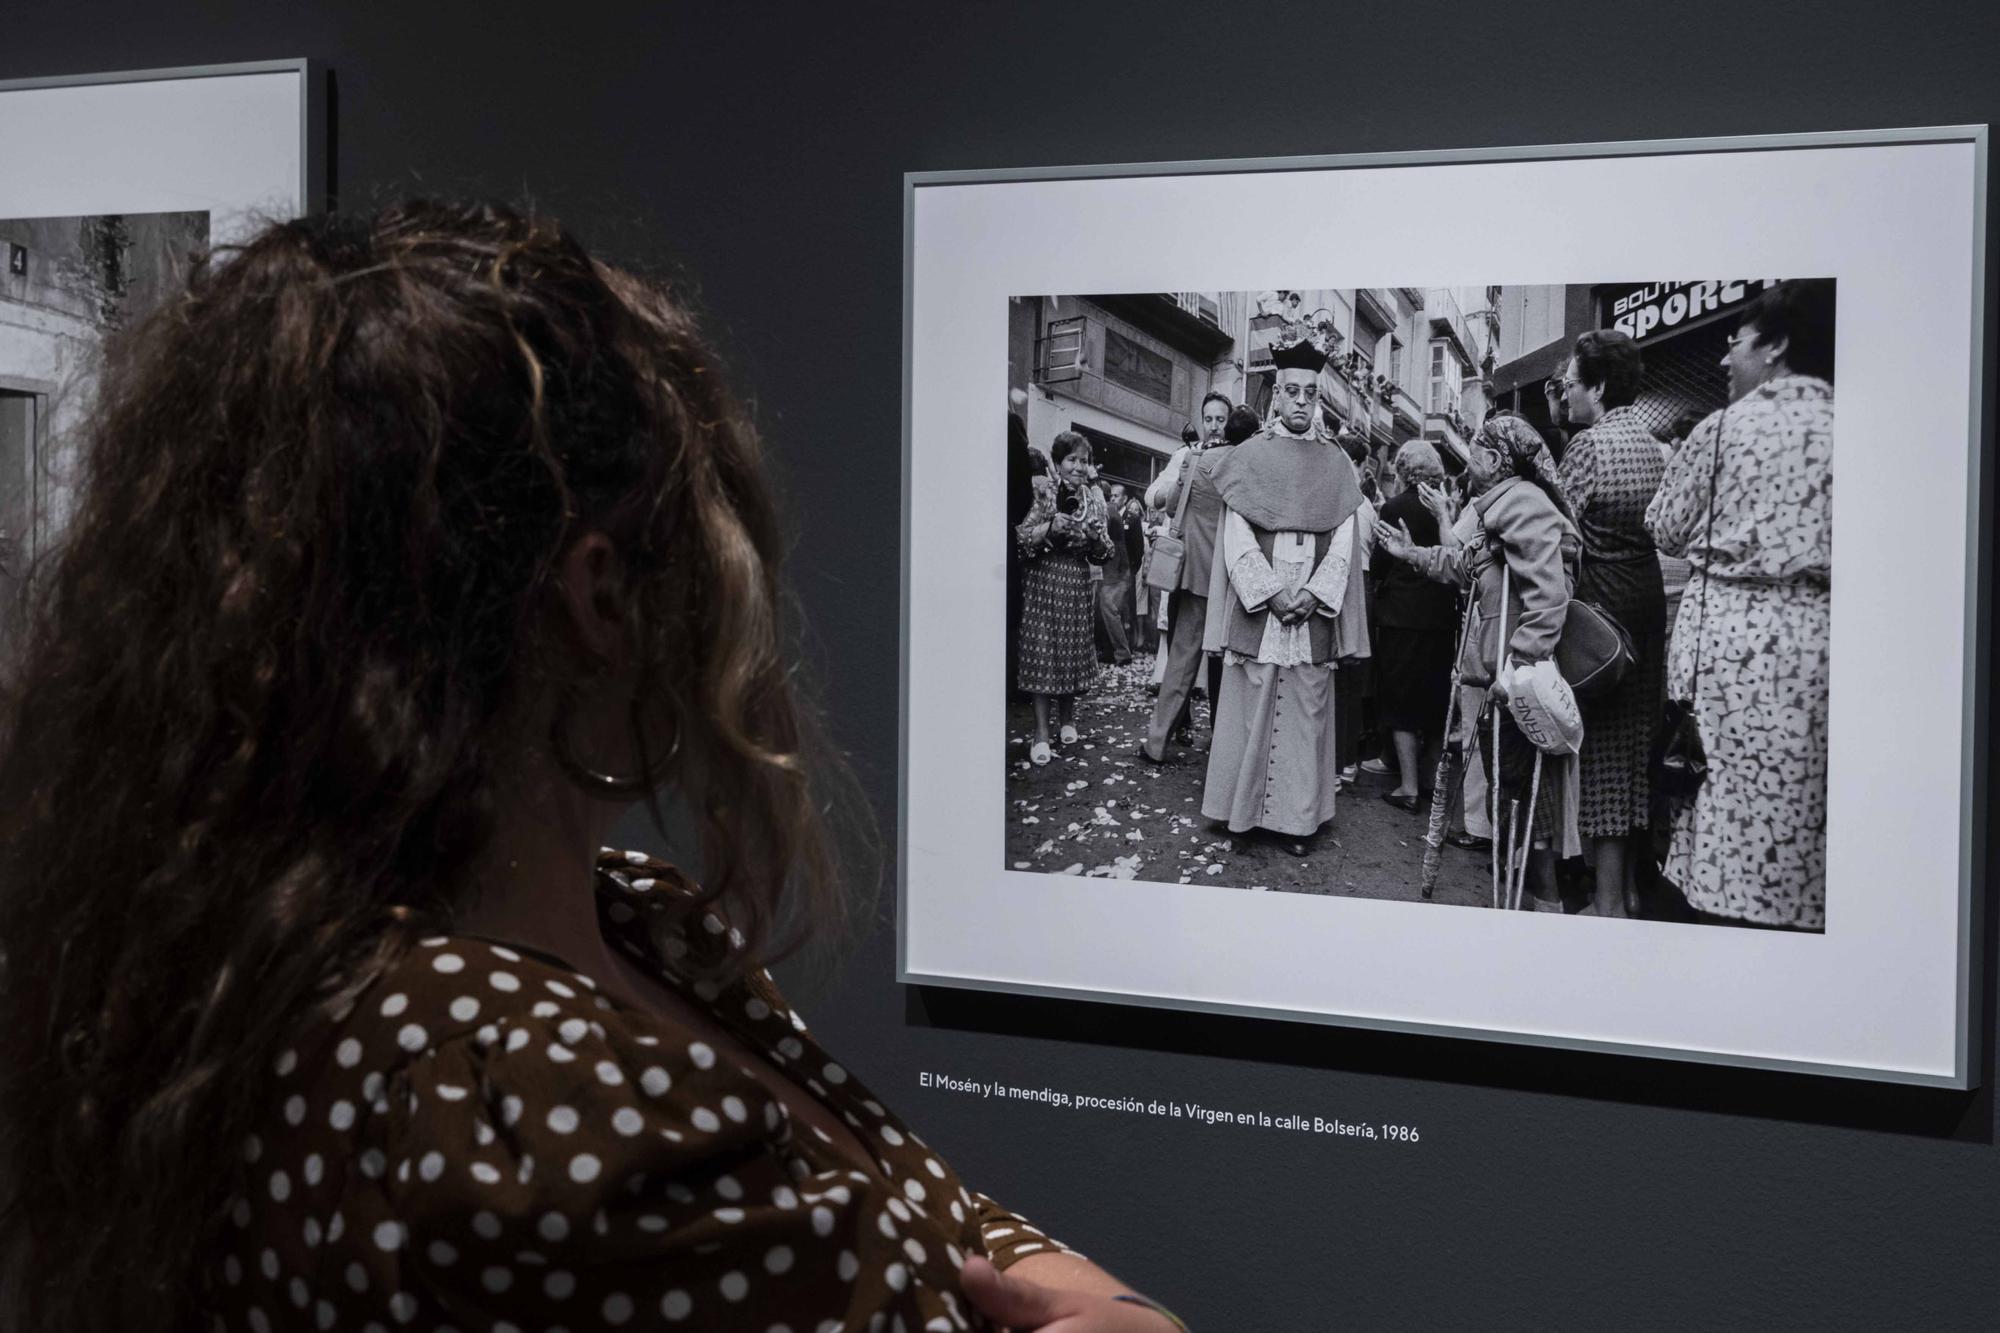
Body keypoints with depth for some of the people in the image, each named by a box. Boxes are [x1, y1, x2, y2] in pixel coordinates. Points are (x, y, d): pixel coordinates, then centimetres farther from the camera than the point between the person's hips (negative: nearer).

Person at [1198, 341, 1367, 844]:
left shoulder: (1336, 462, 9)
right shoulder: (1249, 456, 3)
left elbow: (1343, 540, 4)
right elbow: (1236, 538, -2)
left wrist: (1315, 594, -10)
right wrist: (1271, 593, -13)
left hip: (1313, 609, 2)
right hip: (1257, 606, -1)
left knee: (1306, 710, 2)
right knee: (1250, 708, -1)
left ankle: (1299, 815, 8)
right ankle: (1246, 811, 7)